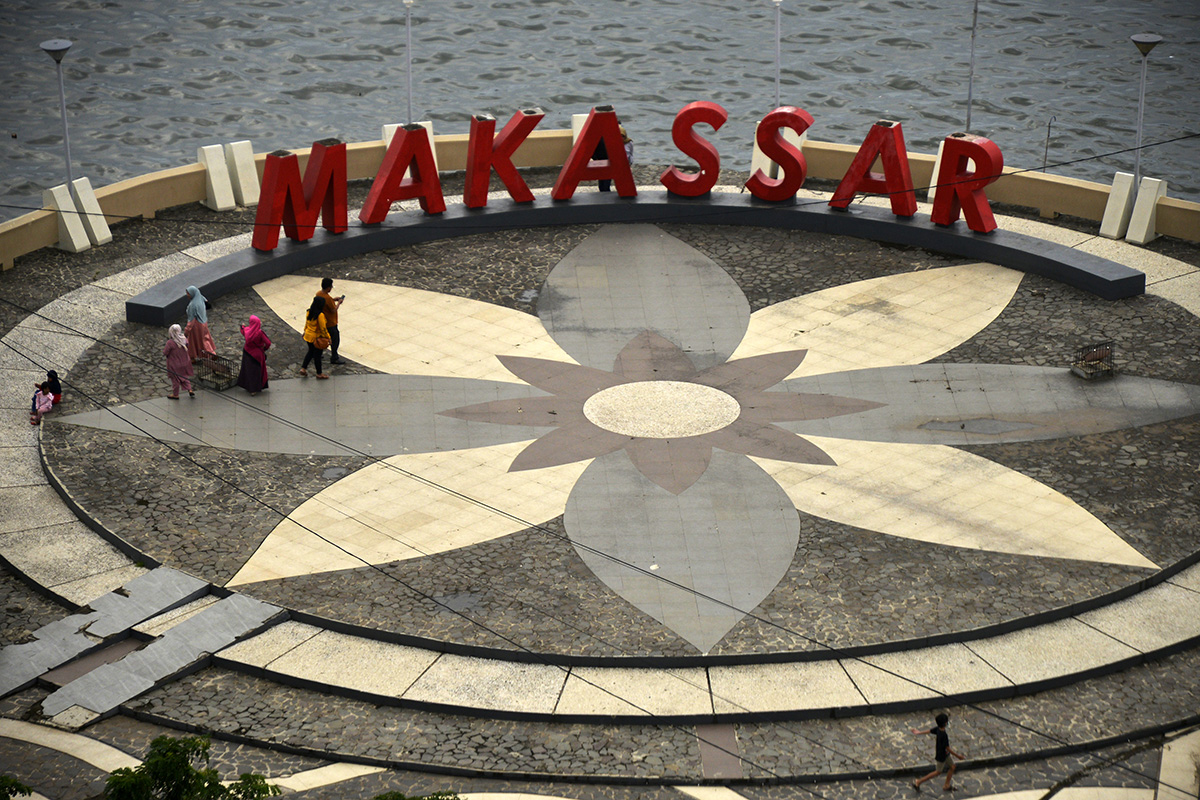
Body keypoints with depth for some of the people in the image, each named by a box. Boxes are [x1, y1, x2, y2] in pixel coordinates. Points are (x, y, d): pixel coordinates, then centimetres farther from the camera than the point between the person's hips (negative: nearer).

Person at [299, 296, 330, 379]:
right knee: (317, 355, 6)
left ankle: (303, 368, 21)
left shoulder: (309, 312, -3)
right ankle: (319, 374, 18)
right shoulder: (320, 315, -24)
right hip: (317, 338, -7)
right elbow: (323, 328, -20)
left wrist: (305, 331, 26)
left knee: (310, 352, 25)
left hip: (308, 335, 7)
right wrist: (328, 337, -10)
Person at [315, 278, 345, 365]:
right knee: (335, 340, 5)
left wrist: (333, 299, 7)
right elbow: (334, 310, -23)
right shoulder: (327, 298, -30)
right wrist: (339, 303, -9)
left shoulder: (318, 294, -4)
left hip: (322, 321, 9)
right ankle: (334, 358, 13)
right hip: (330, 323, -9)